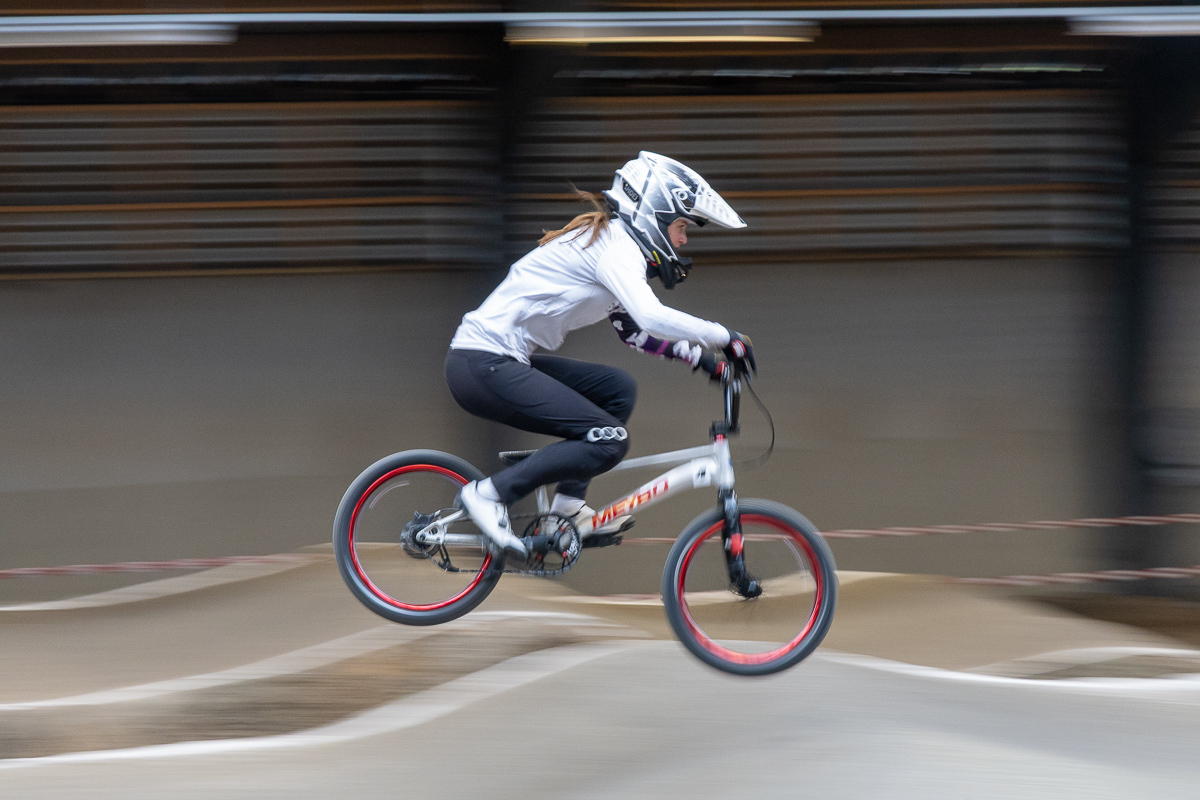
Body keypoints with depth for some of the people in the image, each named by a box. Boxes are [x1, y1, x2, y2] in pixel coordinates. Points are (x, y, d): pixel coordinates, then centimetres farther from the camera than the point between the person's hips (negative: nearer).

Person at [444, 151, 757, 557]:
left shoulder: (613, 243, 18)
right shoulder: (614, 246, -13)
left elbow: (635, 331, 25)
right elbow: (652, 318, -29)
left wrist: (697, 355, 12)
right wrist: (724, 337, -21)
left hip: (501, 360, 10)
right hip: (483, 366, -10)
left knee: (618, 389, 13)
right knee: (608, 440, -14)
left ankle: (568, 505, 12)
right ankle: (489, 493, -10)